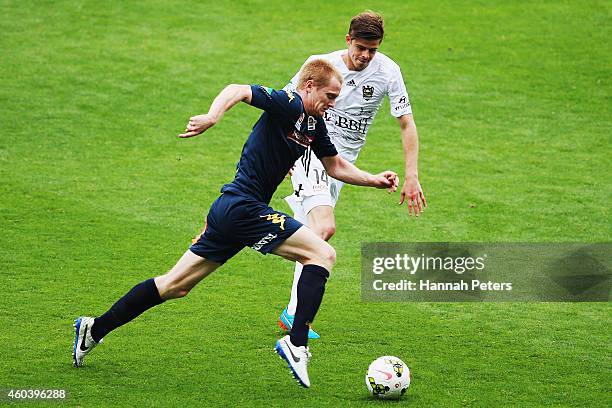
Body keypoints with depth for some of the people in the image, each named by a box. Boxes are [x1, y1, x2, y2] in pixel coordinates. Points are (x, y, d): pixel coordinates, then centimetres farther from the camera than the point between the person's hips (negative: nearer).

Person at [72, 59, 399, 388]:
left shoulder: (314, 124, 15)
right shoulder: (289, 105, -12)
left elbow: (336, 166, 28)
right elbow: (238, 91, -25)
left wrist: (373, 180, 17)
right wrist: (212, 117, -43)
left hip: (229, 211, 10)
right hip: (245, 208, -10)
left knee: (175, 285, 15)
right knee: (322, 255, -12)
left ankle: (95, 329, 20)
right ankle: (296, 343, -17)